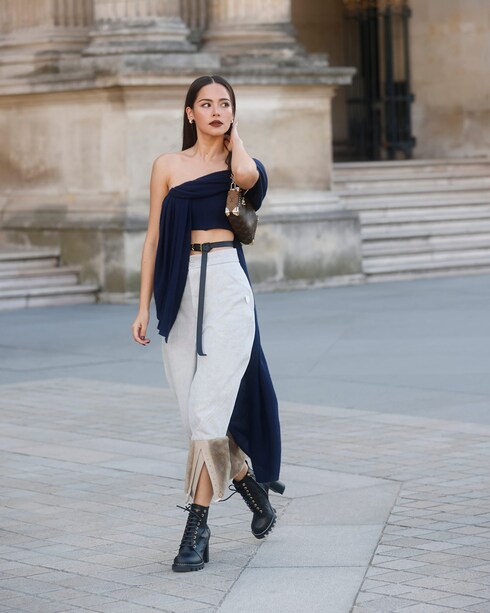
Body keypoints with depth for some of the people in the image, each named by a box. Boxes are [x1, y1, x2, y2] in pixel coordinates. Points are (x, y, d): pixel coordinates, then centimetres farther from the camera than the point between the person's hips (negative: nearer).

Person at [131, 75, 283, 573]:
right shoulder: (168, 166, 10)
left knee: (208, 406, -12)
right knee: (196, 410, 5)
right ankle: (254, 490, 27)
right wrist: (144, 305, 5)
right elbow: (154, 236, 10)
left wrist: (233, 138, 0)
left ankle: (197, 530, -7)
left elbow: (246, 175, -21)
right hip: (180, 289, 3)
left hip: (227, 286, -3)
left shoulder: (242, 164, 6)